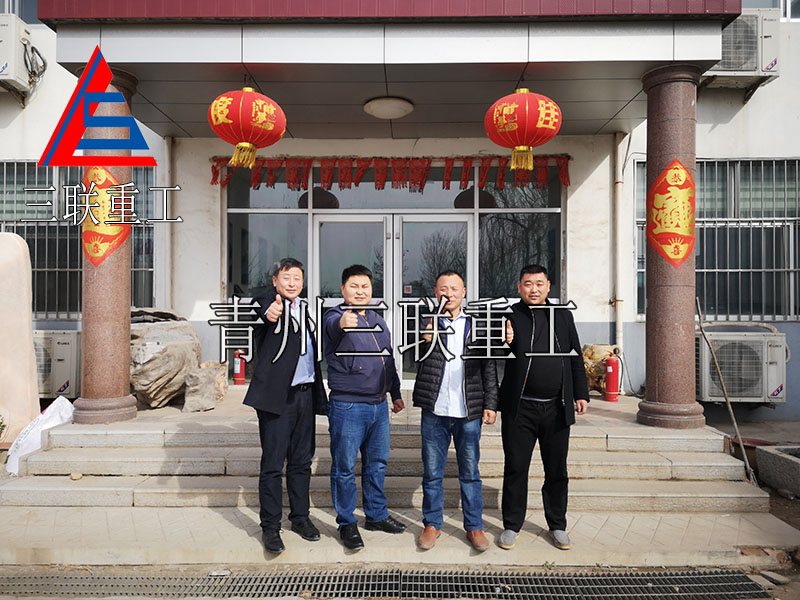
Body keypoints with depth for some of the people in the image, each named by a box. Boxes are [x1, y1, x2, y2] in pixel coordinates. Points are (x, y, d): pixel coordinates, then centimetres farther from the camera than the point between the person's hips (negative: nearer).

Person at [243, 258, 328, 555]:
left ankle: (300, 516, 29)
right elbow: (261, 314, -32)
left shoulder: (305, 309, 14)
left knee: (301, 461, 15)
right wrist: (269, 315, -55)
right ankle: (270, 527, 15)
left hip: (305, 395, 6)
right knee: (272, 465, 2)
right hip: (277, 396, -6)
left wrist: (318, 395, 17)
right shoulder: (266, 303, -6)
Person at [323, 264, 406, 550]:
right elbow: (332, 328, -34)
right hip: (347, 406, -6)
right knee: (345, 467, 4)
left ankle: (376, 514, 33)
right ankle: (347, 523, 20)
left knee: (377, 462, 16)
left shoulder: (377, 320, 12)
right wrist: (343, 324, -57)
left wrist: (396, 393, 22)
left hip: (379, 405, 7)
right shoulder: (335, 316, -8)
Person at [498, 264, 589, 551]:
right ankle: (512, 525, 22)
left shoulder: (563, 315, 10)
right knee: (516, 468, 6)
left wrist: (581, 394, 10)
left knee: (557, 470, 13)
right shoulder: (509, 316, -2)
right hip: (520, 408, -3)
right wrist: (504, 343, -27)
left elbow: (576, 358, 14)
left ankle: (557, 525, 30)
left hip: (557, 408, 3)